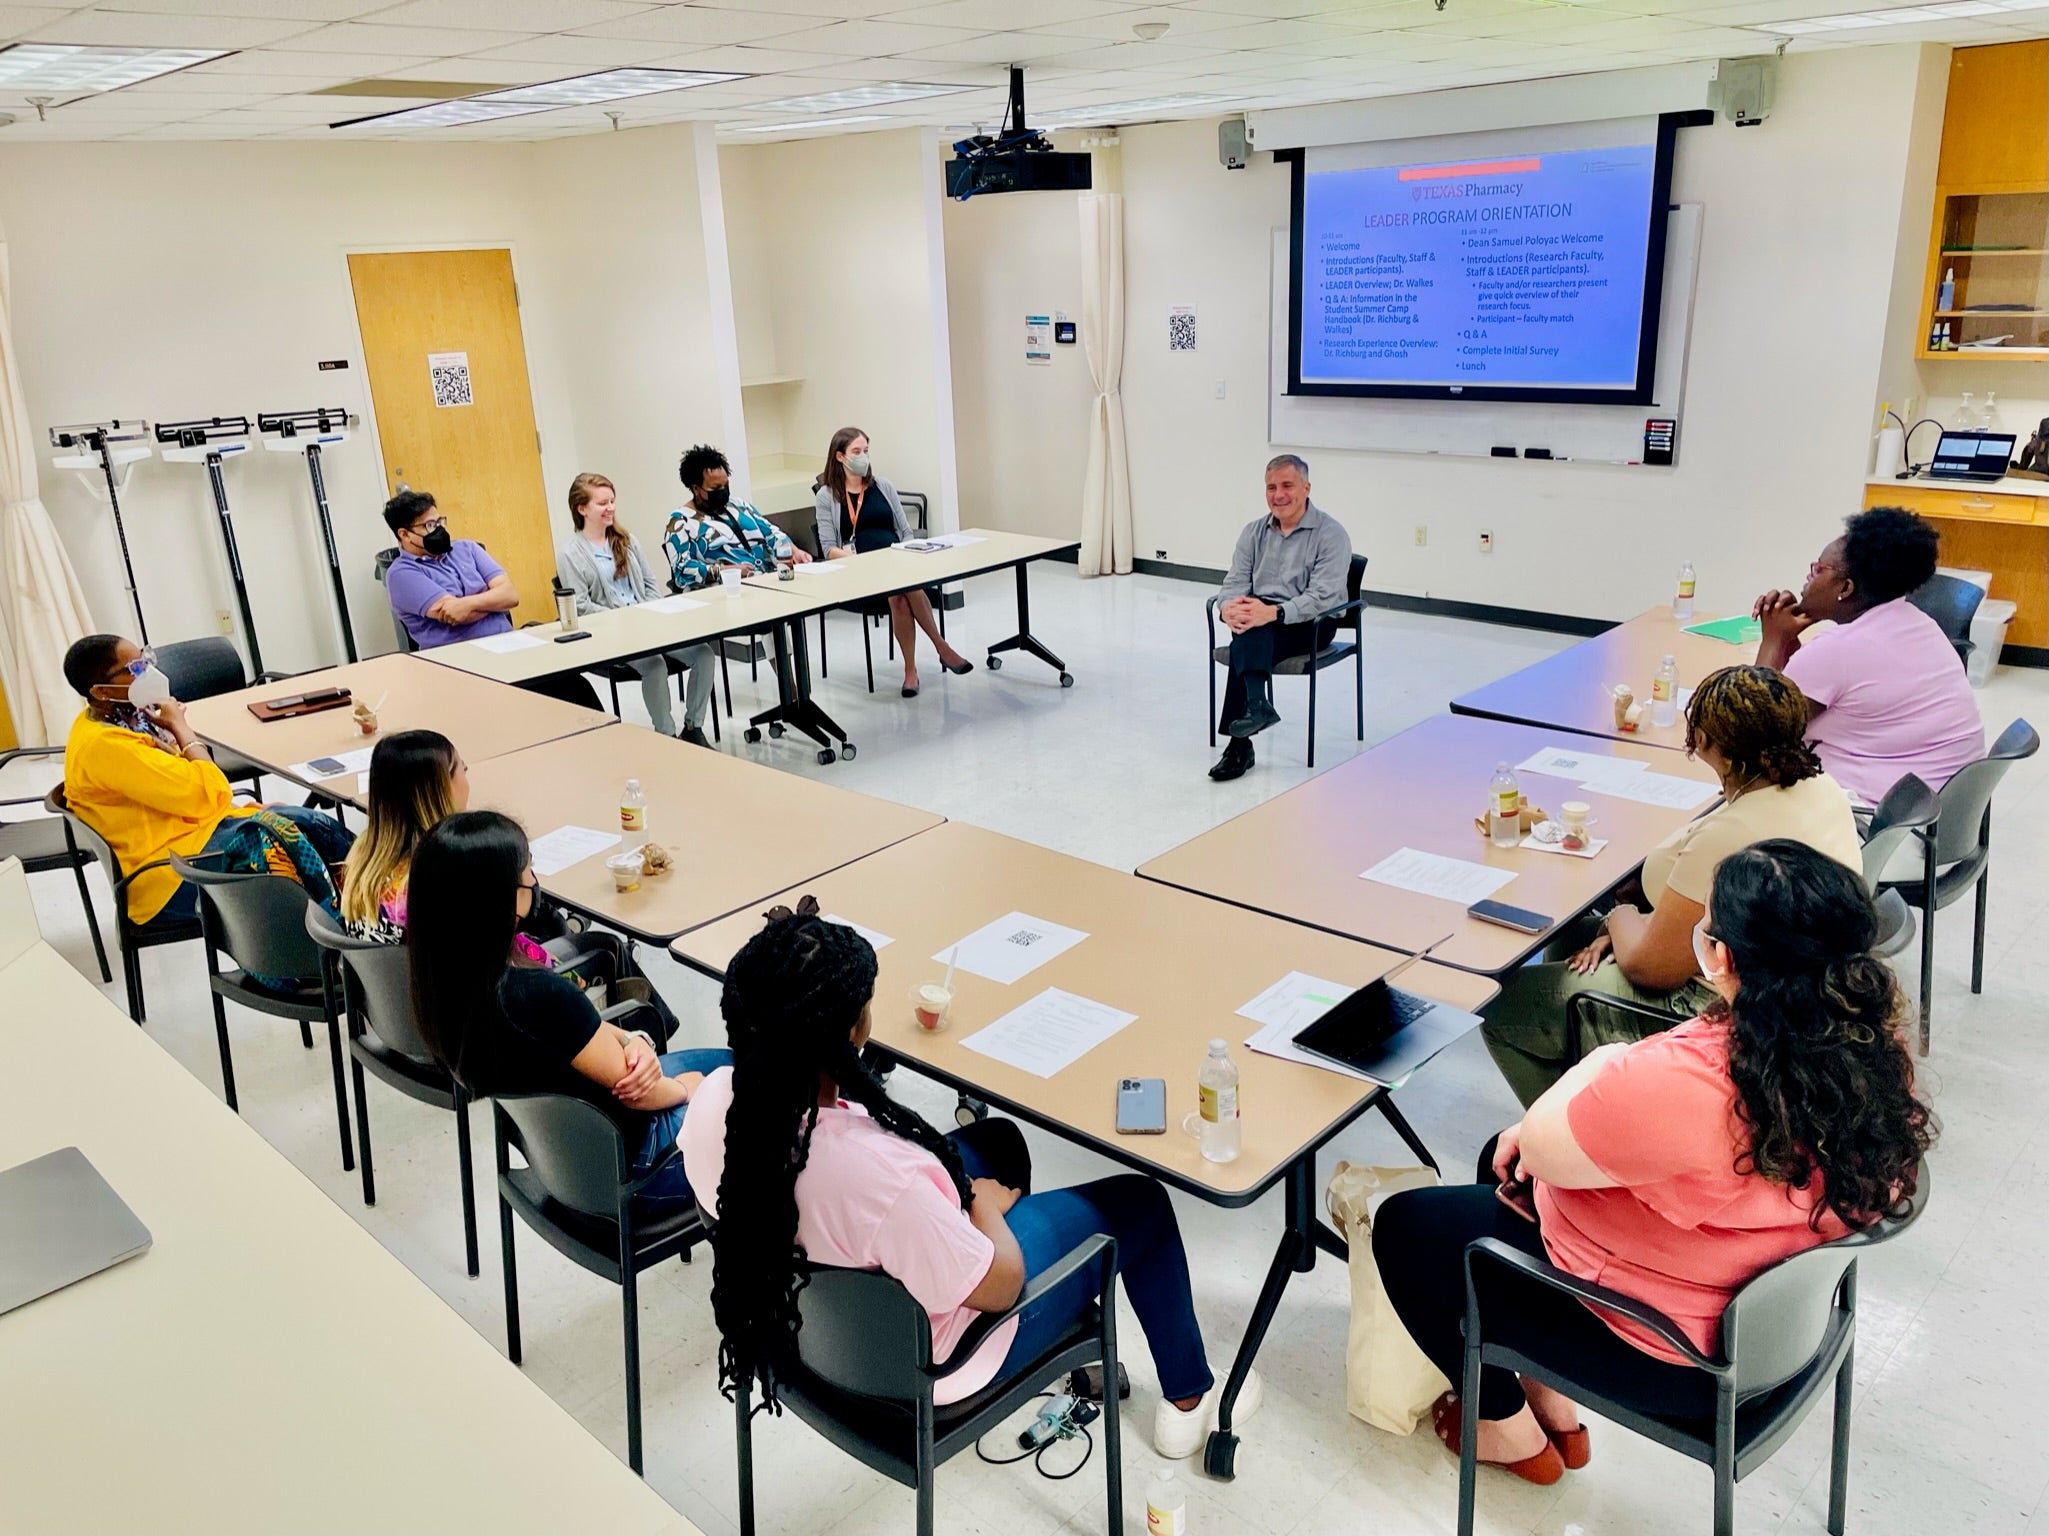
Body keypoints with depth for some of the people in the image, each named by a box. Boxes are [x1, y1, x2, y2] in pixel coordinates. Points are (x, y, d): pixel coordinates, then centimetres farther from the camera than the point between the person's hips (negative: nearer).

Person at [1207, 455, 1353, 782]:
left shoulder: (1331, 533, -6)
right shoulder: (1255, 531, 11)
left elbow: (1323, 596, -17)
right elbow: (1235, 581, 5)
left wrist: (1274, 612, -32)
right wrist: (1228, 607, -20)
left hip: (1310, 624, -5)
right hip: (1258, 616, 5)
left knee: (1248, 638, -33)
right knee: (1247, 629, -32)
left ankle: (1239, 744, -38)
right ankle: (1256, 704, -44)